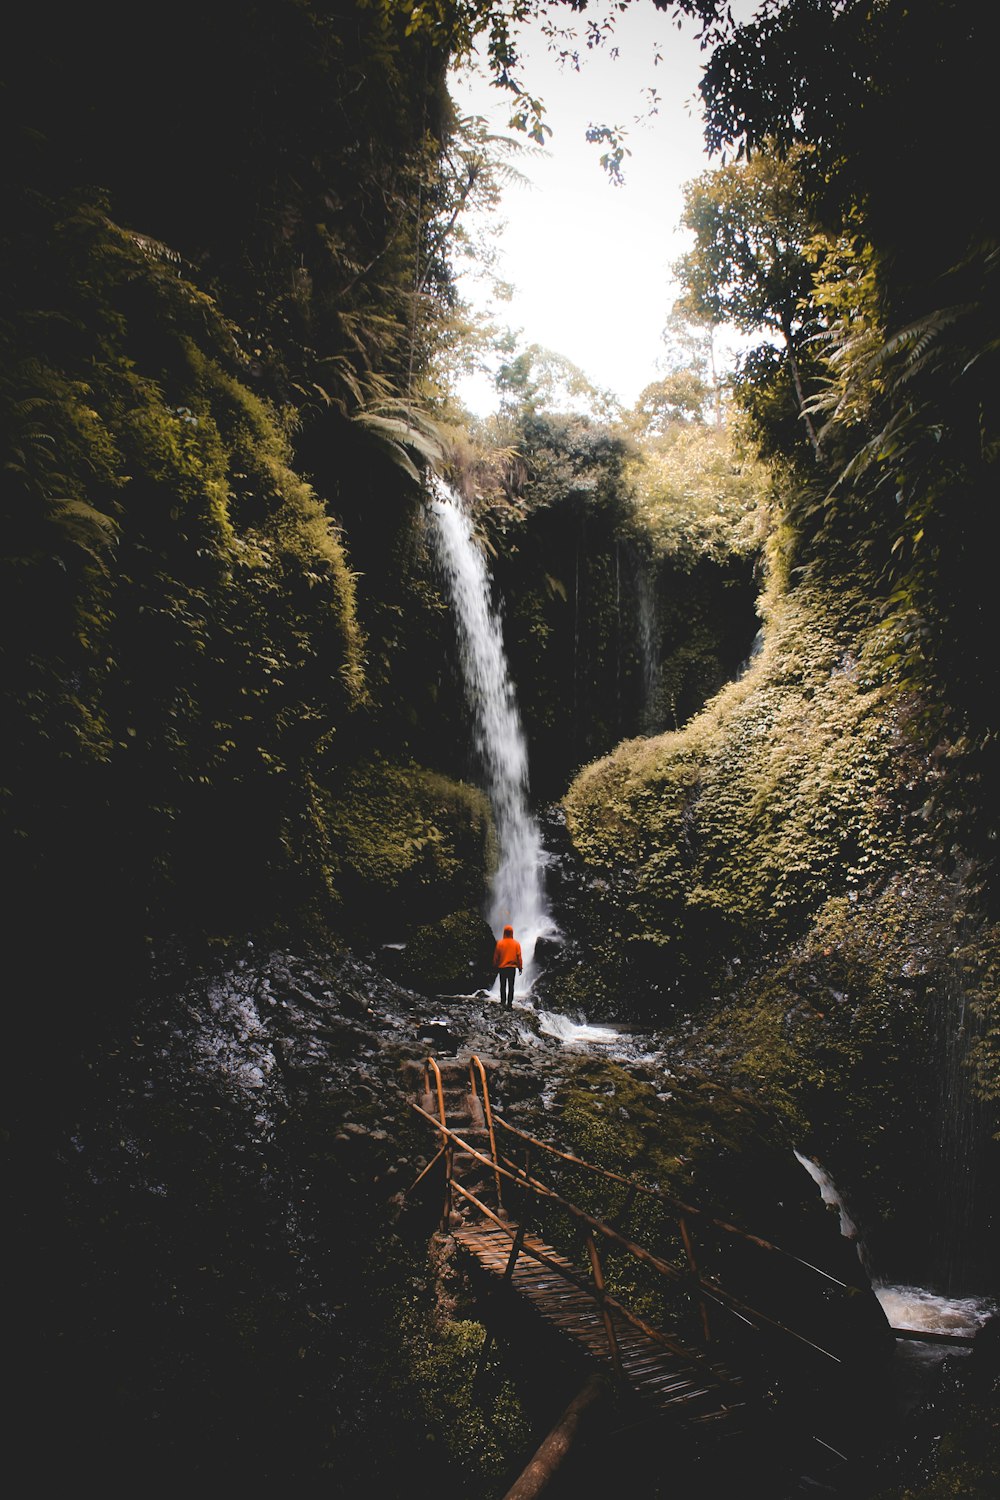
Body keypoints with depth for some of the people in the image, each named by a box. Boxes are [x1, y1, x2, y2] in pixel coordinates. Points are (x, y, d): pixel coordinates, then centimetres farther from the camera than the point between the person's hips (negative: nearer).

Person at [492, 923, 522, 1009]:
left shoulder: (500, 943, -5)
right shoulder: (516, 943, -3)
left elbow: (496, 956, 0)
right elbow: (519, 956, -2)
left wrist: (495, 966, 12)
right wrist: (520, 967, 5)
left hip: (502, 967, 0)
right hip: (512, 967, 0)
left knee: (503, 986, 12)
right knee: (511, 986, 4)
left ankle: (503, 1002, 5)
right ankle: (509, 1004, 0)